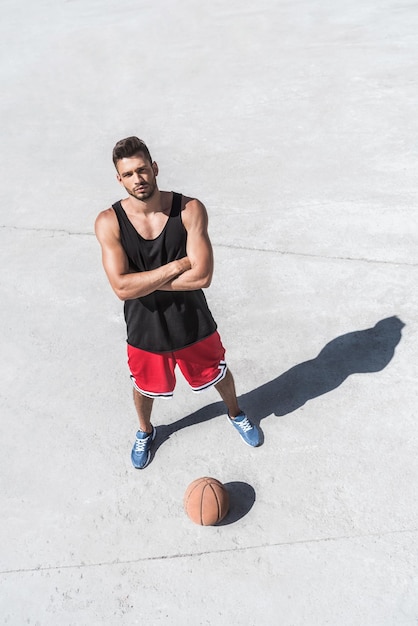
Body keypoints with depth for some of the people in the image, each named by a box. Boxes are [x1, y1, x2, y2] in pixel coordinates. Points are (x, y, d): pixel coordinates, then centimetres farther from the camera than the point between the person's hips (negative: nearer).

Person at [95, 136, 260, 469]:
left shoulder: (190, 209, -19)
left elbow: (202, 276, -26)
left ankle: (236, 413, 59)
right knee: (145, 387, 25)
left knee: (218, 374, 24)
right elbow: (122, 287, -25)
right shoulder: (109, 222, -17)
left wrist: (144, 280, -22)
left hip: (193, 323, 0)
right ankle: (145, 431, 61)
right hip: (145, 329, 1)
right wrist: (176, 267, -25)